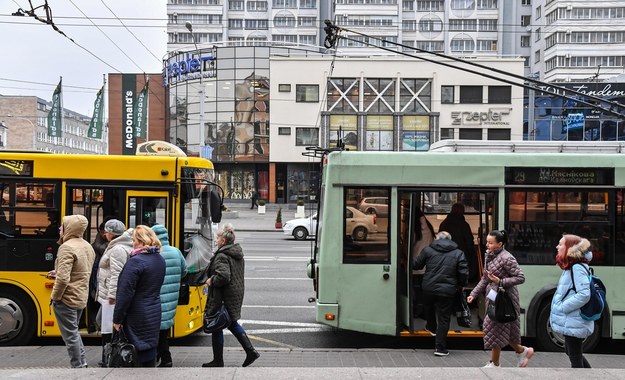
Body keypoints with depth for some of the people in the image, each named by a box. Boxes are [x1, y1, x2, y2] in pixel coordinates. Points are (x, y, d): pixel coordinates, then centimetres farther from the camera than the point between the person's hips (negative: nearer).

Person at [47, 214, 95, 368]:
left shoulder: (67, 247, -20)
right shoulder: (88, 246, 7)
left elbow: (63, 279, -27)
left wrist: (55, 297, -13)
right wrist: (57, 273, 15)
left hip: (66, 300, -9)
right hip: (81, 298, 9)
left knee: (70, 336, 3)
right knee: (74, 332, 22)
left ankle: (78, 367, 11)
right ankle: (82, 363, 26)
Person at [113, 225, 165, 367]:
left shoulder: (136, 261, -19)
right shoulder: (160, 259, 6)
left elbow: (125, 293, -18)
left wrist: (117, 319, -12)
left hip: (138, 316, -7)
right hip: (154, 313, 7)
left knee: (139, 350, 2)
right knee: (150, 349, 15)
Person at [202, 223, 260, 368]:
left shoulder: (222, 256, -20)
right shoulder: (238, 254, 10)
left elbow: (223, 276, -32)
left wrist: (211, 281, -15)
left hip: (223, 298, -9)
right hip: (237, 294, 9)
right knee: (232, 323, 21)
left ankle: (218, 361, 16)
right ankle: (251, 351, 14)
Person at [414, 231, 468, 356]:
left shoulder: (427, 250, 2)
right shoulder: (458, 253, 1)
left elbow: (416, 265, 8)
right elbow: (464, 272, -5)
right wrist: (460, 285, 12)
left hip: (429, 289, 2)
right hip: (447, 291, -2)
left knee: (430, 309, 30)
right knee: (443, 319, 4)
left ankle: (431, 327, 54)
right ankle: (440, 347, 5)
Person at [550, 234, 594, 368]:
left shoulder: (577, 268, -19)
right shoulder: (570, 267, 10)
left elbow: (584, 294, -27)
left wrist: (562, 307, -21)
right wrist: (559, 306, 7)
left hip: (574, 323, -10)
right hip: (571, 321, 10)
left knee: (575, 358, 1)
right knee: (570, 351, 23)